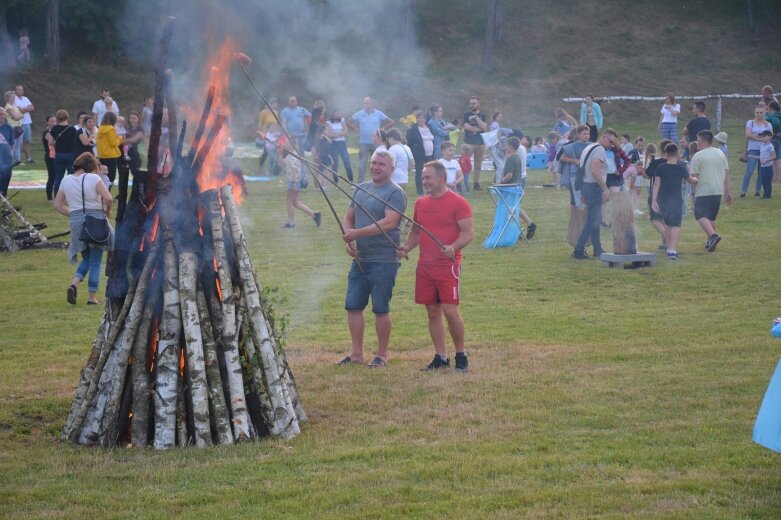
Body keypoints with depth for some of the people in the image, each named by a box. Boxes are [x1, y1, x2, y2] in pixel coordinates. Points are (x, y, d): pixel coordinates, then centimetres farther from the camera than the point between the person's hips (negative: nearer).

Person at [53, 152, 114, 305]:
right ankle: (92, 296, 6)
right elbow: (108, 198, -17)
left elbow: (58, 204, 11)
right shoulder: (93, 178, -8)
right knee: (95, 261, 6)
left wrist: (72, 214, 13)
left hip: (76, 223, 4)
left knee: (86, 259, 19)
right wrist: (107, 211, 1)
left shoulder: (66, 180, 7)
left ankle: (74, 283, -6)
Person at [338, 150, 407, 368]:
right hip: (359, 258, 7)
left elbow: (389, 222, -22)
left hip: (384, 260, -7)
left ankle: (382, 355, 11)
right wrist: (348, 240, -2)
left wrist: (357, 233, -25)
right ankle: (356, 353, 16)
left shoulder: (395, 193, -9)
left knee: (380, 309, 0)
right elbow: (348, 218, 18)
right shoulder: (361, 188, 14)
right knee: (353, 306, 7)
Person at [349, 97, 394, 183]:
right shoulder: (359, 114, 0)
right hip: (363, 142, 0)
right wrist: (357, 129, 1)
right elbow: (349, 122, 11)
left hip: (376, 142, 0)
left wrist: (382, 129, -1)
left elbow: (391, 122, 7)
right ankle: (360, 182, 2)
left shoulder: (378, 114, 0)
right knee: (362, 163, -1)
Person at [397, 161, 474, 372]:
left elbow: (468, 232, -10)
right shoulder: (420, 203, 13)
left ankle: (461, 355, 6)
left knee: (450, 311, -8)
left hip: (448, 266, -6)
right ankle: (440, 357, 15)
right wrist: (406, 247, 3)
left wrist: (453, 247, -27)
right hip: (424, 266, 6)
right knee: (432, 311, 8)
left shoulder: (458, 202, -7)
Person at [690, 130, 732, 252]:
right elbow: (726, 173, 13)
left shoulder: (697, 156, -8)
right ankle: (710, 242, 21)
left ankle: (713, 235, -30)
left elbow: (694, 177, -10)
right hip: (718, 191, 7)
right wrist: (727, 192, 18)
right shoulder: (720, 153, 11)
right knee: (711, 217, 18)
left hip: (703, 191, -7)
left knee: (701, 215, -8)